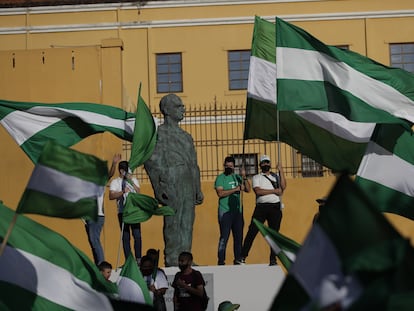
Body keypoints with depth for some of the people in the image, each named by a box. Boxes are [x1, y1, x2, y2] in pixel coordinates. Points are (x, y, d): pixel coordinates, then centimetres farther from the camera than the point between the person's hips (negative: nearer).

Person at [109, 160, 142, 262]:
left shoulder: (134, 180, 14)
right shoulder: (115, 182, 3)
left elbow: (138, 192, 0)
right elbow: (111, 196, -9)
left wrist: (131, 181, -8)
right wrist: (123, 192, -19)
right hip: (123, 212, -2)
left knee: (137, 234, -6)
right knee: (125, 236, 1)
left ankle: (138, 258, -1)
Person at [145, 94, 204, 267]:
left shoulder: (186, 136, 22)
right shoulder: (159, 134, 0)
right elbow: (151, 162, -8)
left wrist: (198, 190, 17)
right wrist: (158, 189, -16)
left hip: (188, 186, 7)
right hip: (171, 186, -7)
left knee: (187, 224, 5)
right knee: (172, 223, -8)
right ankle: (172, 260, -6)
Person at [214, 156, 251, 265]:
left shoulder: (237, 177, 15)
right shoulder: (220, 178, -1)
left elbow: (248, 189, 9)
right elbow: (220, 193, -14)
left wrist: (244, 177, -5)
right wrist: (236, 189, -14)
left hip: (238, 211, 5)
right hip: (225, 212, -5)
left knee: (238, 236, 7)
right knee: (224, 237, -7)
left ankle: (238, 259, 13)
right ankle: (221, 261, -5)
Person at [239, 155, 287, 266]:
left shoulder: (276, 176, 16)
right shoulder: (256, 178, 10)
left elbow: (283, 187, -4)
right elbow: (258, 191, -8)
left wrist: (281, 171, -6)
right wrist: (274, 191, -9)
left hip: (275, 207, 2)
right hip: (261, 207, -2)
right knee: (252, 231, -6)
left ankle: (273, 259, 8)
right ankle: (242, 257, -3)